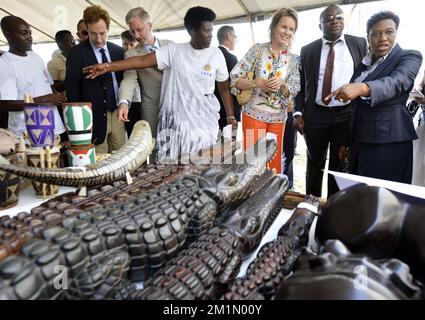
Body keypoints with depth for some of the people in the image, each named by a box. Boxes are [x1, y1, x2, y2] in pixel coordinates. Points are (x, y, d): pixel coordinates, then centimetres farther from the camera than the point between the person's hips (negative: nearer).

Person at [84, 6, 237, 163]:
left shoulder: (216, 54, 1)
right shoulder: (174, 50, -3)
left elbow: (224, 87, 7)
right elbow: (143, 60, -9)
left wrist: (231, 116, 2)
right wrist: (107, 66, -17)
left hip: (205, 118, 1)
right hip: (177, 117, 0)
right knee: (169, 162, 4)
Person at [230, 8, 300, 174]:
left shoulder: (293, 59, 4)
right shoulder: (258, 49, -2)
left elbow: (294, 92, 4)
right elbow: (234, 78, -5)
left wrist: (282, 85, -16)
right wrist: (257, 83, -19)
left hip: (278, 118, 3)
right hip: (254, 114, -3)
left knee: (275, 164, 10)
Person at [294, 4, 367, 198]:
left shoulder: (359, 44, 4)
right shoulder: (307, 50, 5)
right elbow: (301, 85, 6)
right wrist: (298, 113, -4)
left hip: (347, 115, 0)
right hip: (315, 115, 1)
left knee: (339, 163, 9)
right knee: (314, 162, 13)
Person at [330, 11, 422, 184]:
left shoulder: (410, 57, -3)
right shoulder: (364, 62, 13)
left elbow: (396, 82, -25)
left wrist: (361, 88, -45)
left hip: (388, 142, -6)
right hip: (359, 139, 6)